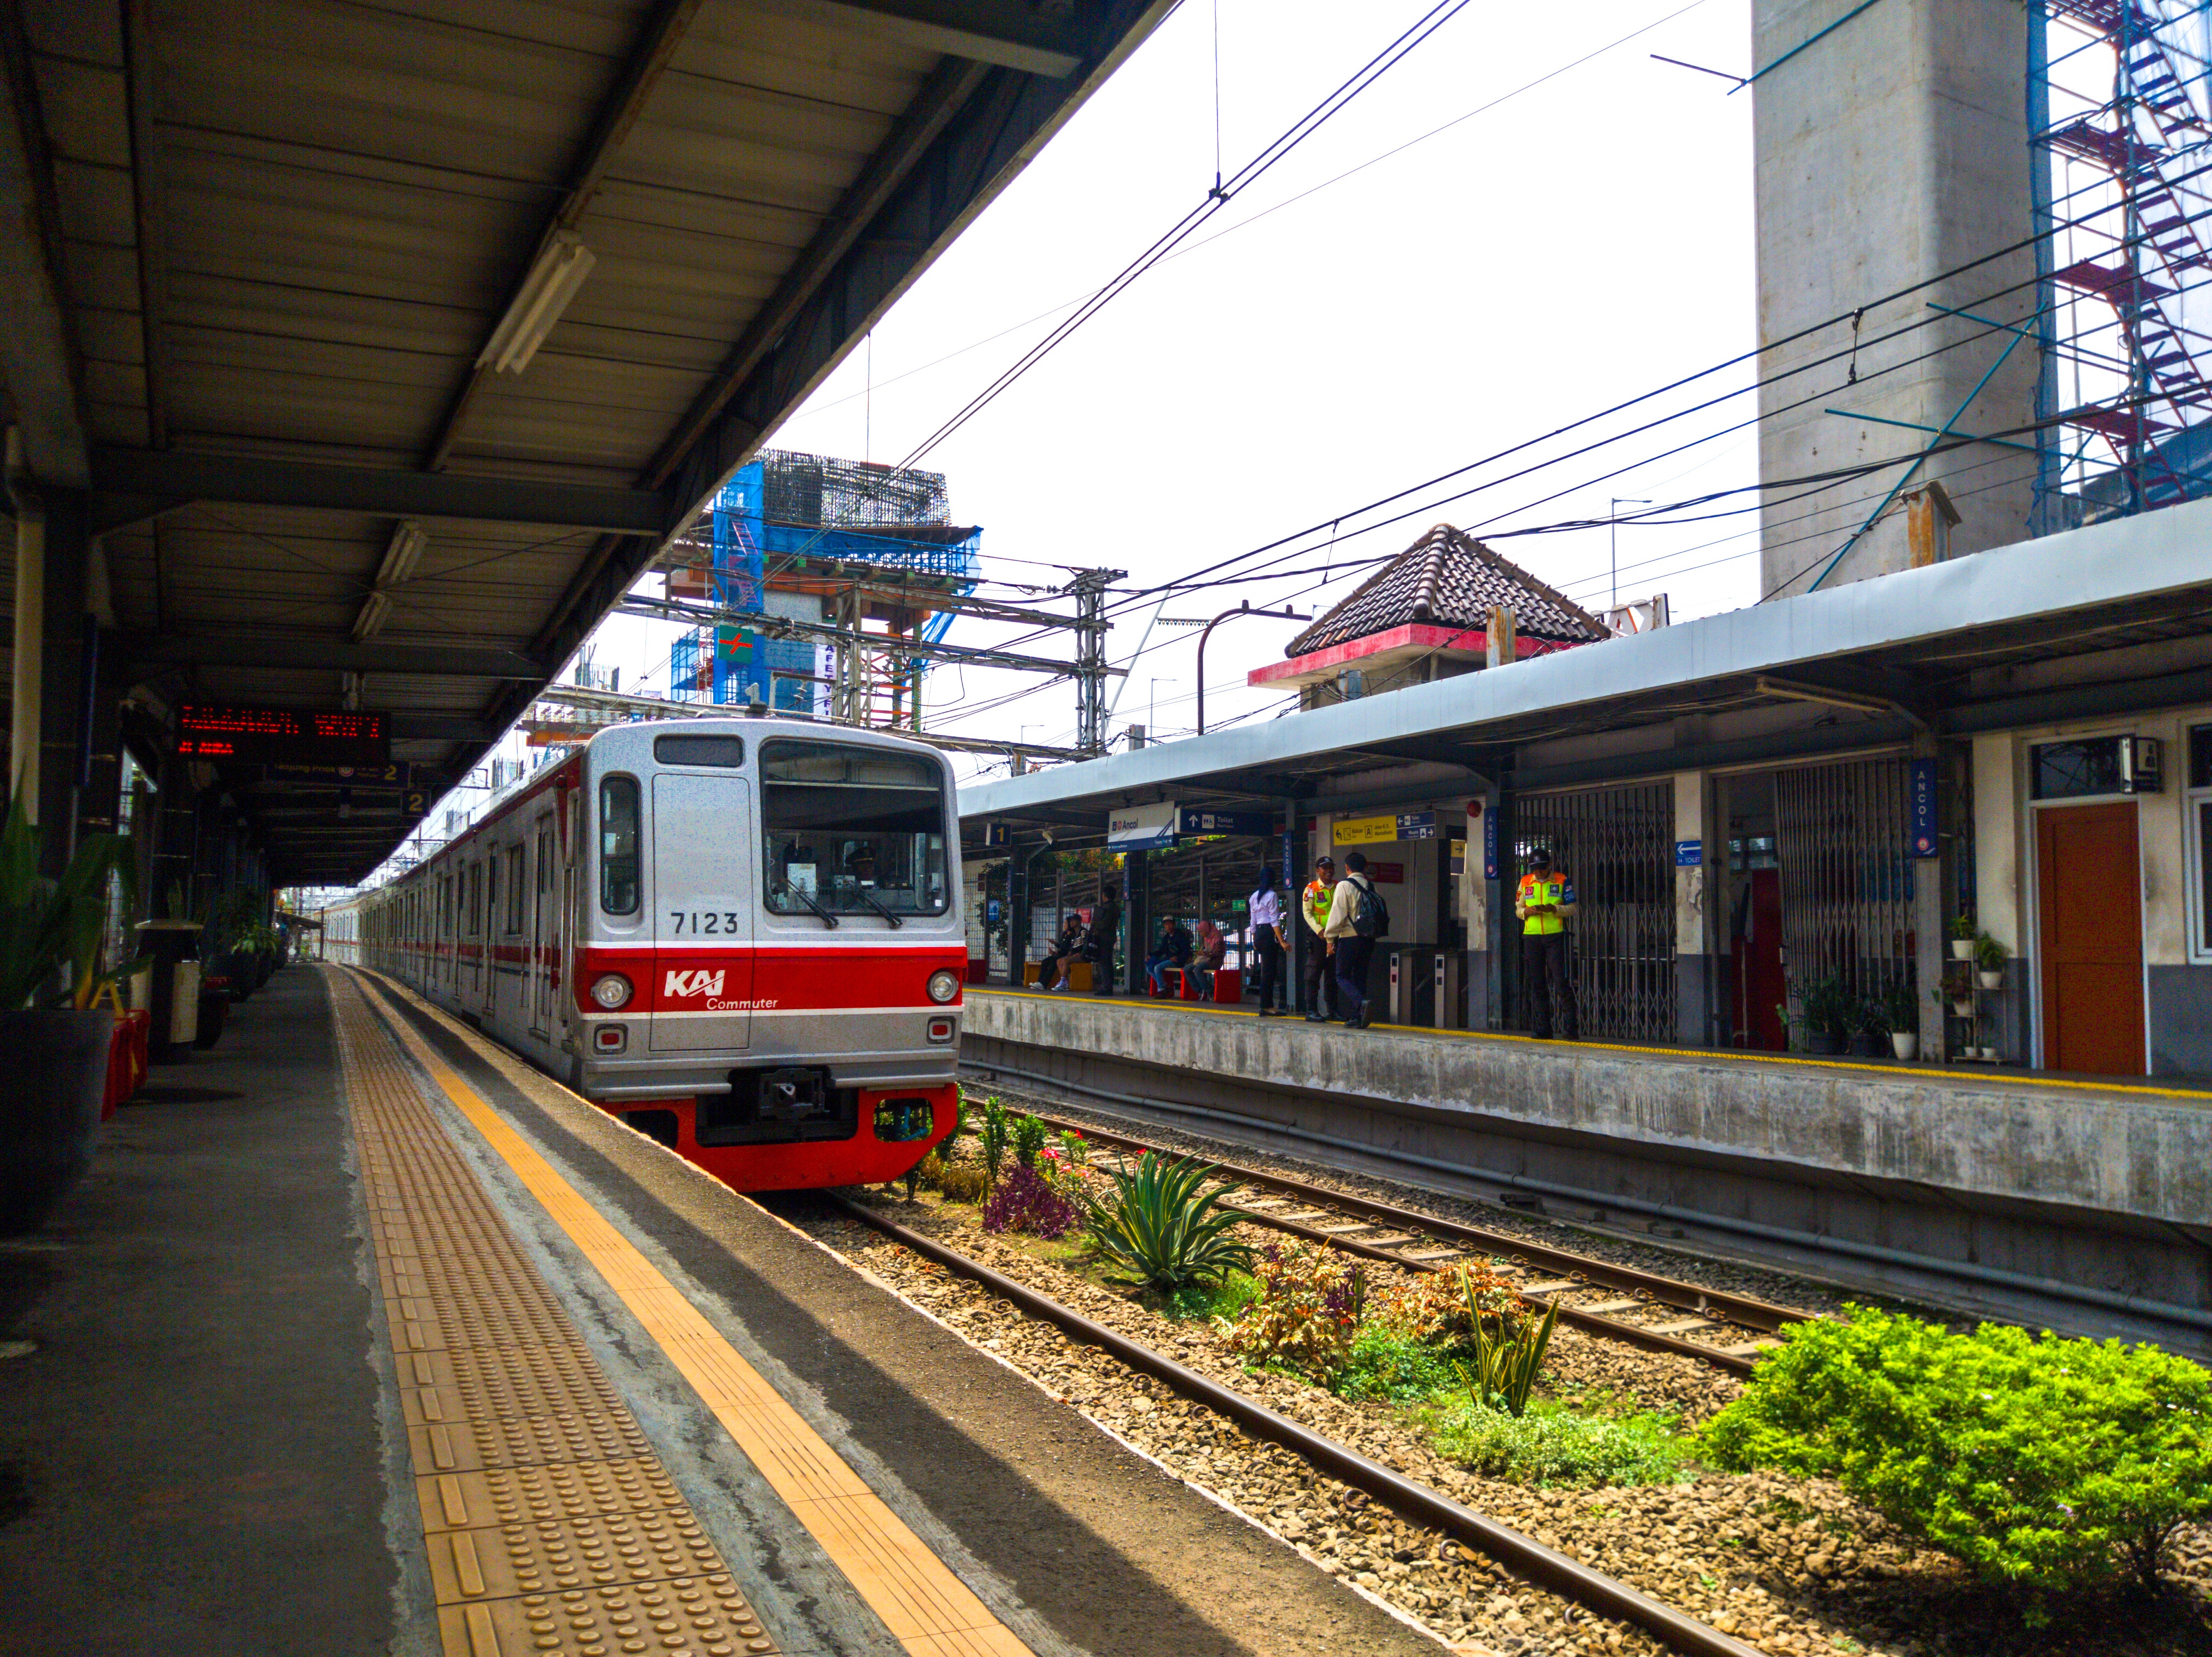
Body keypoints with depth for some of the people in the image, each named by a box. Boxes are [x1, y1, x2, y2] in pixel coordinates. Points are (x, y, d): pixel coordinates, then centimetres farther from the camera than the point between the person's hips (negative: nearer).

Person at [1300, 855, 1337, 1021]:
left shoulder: (1339, 887, 10)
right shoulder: (1311, 888, -3)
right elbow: (1306, 912, -6)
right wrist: (1319, 930, -18)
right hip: (1318, 937, -5)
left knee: (1333, 974, 11)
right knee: (1314, 974, -5)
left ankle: (1332, 1009, 20)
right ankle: (1311, 1010, -3)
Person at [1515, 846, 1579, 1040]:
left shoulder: (1562, 881, 3)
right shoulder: (1525, 883, 11)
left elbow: (1572, 908, 1)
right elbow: (1518, 909, 15)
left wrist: (1554, 909, -17)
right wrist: (1526, 911, -8)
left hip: (1555, 937, -3)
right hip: (1532, 937, 3)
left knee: (1562, 982, -9)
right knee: (1537, 984, 4)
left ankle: (1569, 1027, -5)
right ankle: (1543, 1029, 10)